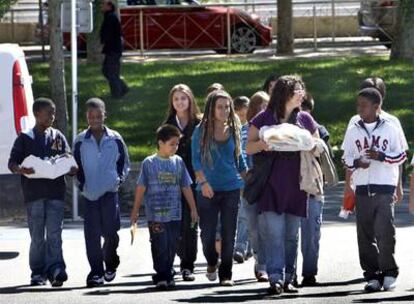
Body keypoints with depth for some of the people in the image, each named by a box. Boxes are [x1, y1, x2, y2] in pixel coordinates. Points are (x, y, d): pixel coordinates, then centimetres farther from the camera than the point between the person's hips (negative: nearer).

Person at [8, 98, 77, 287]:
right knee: (37, 236, 1)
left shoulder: (58, 137, 14)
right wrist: (21, 170, -20)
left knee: (54, 234, -9)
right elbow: (12, 163, 4)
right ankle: (38, 273, 7)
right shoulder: (25, 138, 8)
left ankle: (55, 269, -17)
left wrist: (72, 169, -10)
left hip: (56, 192, 1)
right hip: (34, 193, -1)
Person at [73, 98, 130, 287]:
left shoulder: (115, 139, 3)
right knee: (92, 234, -4)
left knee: (111, 231, -2)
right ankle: (96, 272, 0)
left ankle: (110, 263, 23)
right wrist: (81, 183, 3)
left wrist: (119, 179, 3)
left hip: (110, 192, 0)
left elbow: (124, 162, 13)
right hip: (89, 194, 0)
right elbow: (75, 165, 11)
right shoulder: (80, 141, 3)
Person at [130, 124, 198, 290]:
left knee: (171, 246, 8)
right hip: (155, 214, -4)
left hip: (174, 214, 4)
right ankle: (161, 276, -3)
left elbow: (186, 187, 12)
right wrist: (135, 210, 1)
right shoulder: (149, 163, -4)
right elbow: (141, 188, 0)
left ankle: (168, 275, 18)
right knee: (159, 246, -6)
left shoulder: (178, 162, 6)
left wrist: (193, 209, 13)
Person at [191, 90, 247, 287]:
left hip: (231, 188, 2)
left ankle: (226, 274, 7)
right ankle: (211, 263, 29)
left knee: (228, 233, 0)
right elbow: (195, 160, -5)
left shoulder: (234, 130, 8)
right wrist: (203, 181, -17)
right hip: (208, 189, -2)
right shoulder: (201, 131, 0)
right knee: (207, 232, 0)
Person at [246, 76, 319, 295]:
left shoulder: (305, 119, 11)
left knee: (292, 234, 5)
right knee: (274, 233, -11)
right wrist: (263, 143, -19)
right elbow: (249, 148, 2)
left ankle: (289, 279, 10)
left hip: (296, 184, 3)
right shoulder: (264, 119, 2)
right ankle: (276, 278, -16)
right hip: (271, 184, -3)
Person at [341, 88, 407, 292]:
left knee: (384, 231, -11)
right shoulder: (353, 131, 10)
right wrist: (357, 163, -7)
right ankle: (372, 275, 7)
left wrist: (381, 156, -12)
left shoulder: (389, 129, 3)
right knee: (365, 234, 1)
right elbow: (346, 158, 15)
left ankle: (389, 272, 1)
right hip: (362, 189, 3)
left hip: (385, 188, -3)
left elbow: (400, 156, 5)